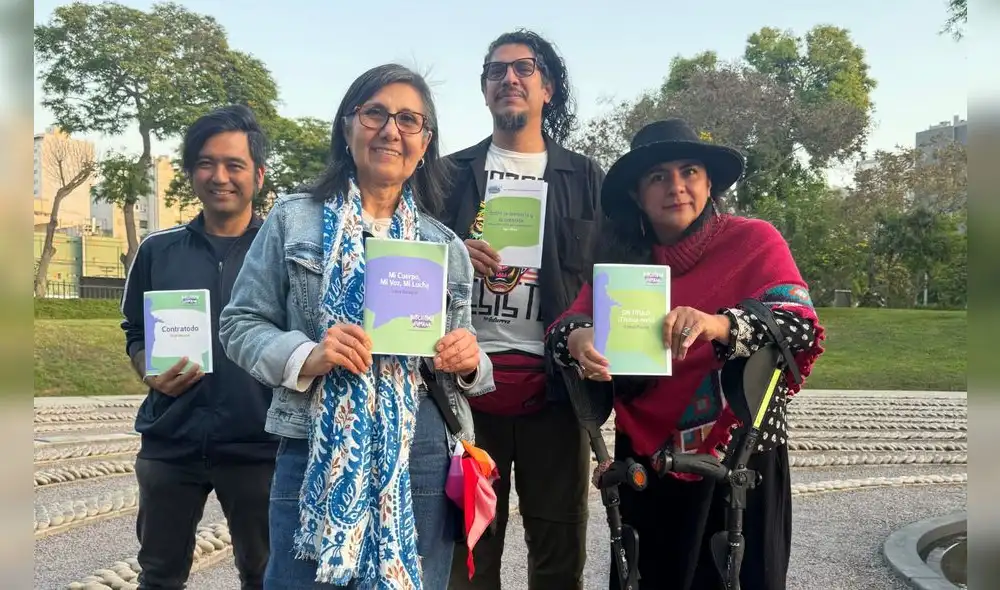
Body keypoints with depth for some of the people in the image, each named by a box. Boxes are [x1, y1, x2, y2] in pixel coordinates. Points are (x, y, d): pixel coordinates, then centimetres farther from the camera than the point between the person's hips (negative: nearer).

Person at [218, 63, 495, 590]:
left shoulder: (446, 246, 9)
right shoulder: (294, 219, 1)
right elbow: (240, 324, 2)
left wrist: (469, 362, -8)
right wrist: (306, 357, -15)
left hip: (422, 463, 3)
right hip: (316, 455, -2)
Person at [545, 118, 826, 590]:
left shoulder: (754, 241, -6)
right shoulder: (619, 258, 4)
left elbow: (803, 329, -19)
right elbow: (567, 325, -7)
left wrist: (718, 325, -38)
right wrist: (577, 340, -31)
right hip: (646, 465, 3)